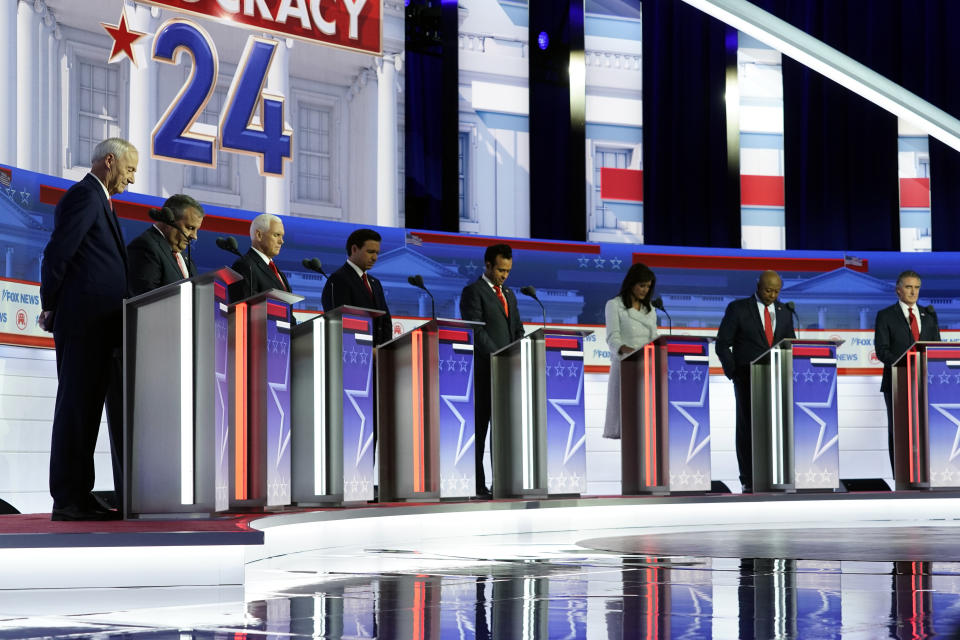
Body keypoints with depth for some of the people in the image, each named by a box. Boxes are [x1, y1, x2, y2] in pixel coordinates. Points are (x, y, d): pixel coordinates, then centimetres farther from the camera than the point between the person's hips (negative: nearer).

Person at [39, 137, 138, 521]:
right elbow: (57, 252, -15)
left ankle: (78, 496, 10)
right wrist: (51, 308, -8)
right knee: (77, 405, -9)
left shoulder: (96, 199, 24)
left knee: (84, 406, 8)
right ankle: (69, 499, -9)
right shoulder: (85, 195, -8)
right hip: (85, 320, -10)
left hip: (96, 325, 10)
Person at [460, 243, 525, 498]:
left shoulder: (508, 294, 20)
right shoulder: (473, 291, -4)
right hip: (484, 371, -7)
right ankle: (477, 485, -2)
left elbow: (518, 330, 20)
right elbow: (477, 331, -14)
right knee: (479, 428, -4)